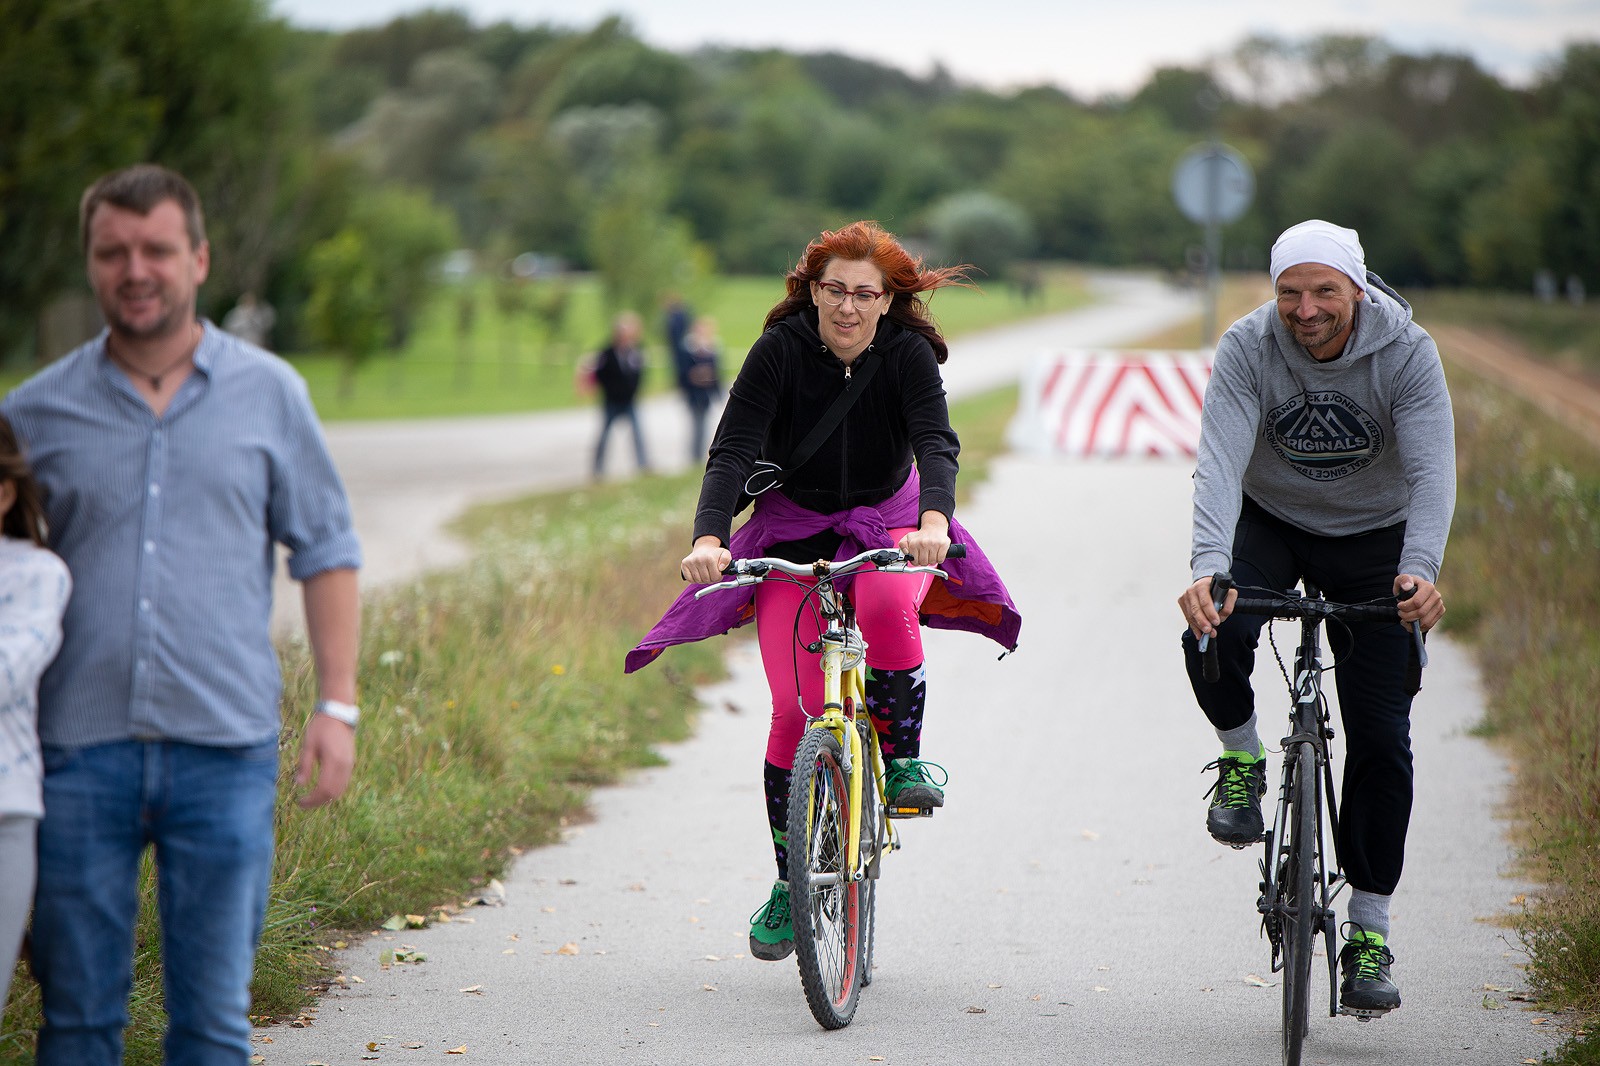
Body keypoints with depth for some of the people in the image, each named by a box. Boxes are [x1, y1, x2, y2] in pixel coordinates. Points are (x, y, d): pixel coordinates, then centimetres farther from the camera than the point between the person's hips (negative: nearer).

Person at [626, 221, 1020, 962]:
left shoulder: (908, 355, -15)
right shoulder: (780, 350, -17)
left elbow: (937, 444, -28)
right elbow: (732, 449, -24)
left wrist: (933, 521, -49)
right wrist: (708, 537, -41)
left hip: (889, 523, 0)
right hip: (794, 526, 0)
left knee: (886, 605, -36)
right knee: (795, 706, -9)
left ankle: (904, 760, -13)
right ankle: (789, 882, 4)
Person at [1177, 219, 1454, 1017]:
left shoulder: (1407, 353, -22)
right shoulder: (1247, 347, -21)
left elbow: (1432, 471, -30)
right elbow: (1220, 462, -32)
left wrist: (1420, 569, -49)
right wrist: (1207, 566, -49)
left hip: (1373, 538, 0)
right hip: (1270, 522, 0)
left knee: (1381, 735, -7)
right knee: (1214, 634, -32)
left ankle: (1370, 934, 3)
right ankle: (1241, 759, 0)